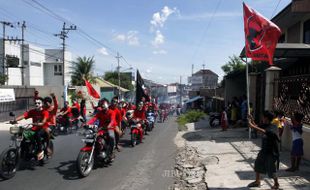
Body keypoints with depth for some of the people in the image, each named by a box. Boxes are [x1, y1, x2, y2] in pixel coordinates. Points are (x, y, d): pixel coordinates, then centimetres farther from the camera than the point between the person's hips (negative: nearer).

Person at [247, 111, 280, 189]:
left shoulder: (273, 127, -22)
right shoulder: (264, 125, 1)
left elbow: (265, 132, -41)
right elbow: (257, 127, 18)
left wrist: (253, 126, -46)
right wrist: (252, 120, 2)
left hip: (272, 152, -8)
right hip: (264, 150, 8)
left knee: (271, 170, 3)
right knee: (257, 165, 15)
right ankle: (257, 181, 32)